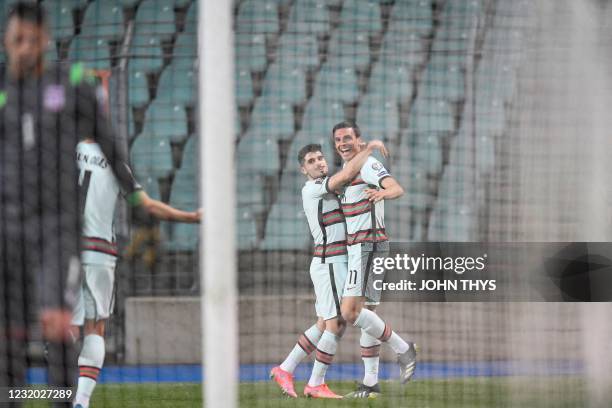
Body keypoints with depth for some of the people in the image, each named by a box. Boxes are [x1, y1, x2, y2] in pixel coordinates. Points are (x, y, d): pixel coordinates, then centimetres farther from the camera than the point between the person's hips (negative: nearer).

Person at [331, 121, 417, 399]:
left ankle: (403, 350, -9)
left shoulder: (368, 164, -9)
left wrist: (383, 192, -49)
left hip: (368, 245, -10)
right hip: (358, 248, 10)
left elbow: (397, 188, -29)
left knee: (350, 311, -18)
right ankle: (371, 383, 12)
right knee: (365, 314, 10)